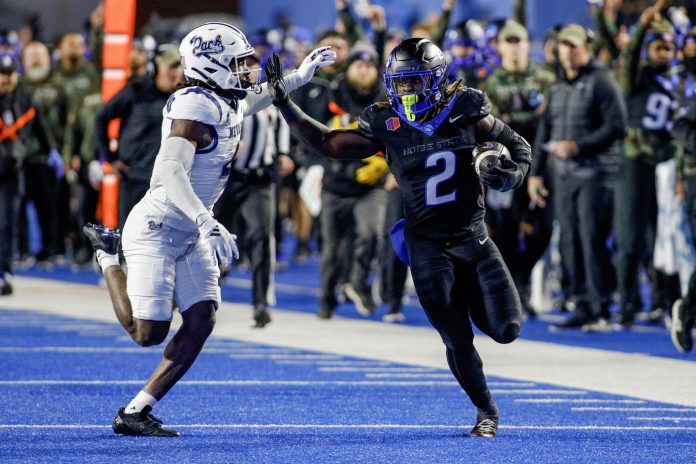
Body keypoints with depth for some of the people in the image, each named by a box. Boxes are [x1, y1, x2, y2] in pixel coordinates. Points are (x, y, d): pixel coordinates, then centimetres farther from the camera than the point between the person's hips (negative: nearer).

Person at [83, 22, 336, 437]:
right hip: (156, 229, -9)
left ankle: (136, 412, 0)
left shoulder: (228, 103, 6)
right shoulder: (196, 107, -22)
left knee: (203, 317, -4)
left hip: (190, 233, 9)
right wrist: (209, 225, -40)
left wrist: (301, 76, 30)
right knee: (149, 333, -7)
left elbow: (253, 98, 34)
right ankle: (108, 258, 18)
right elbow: (171, 172, -32)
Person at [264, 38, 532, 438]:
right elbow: (328, 144, 2)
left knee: (506, 330, -6)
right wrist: (284, 104, -5)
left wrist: (514, 173, -16)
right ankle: (486, 412, 20)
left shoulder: (466, 110, -5)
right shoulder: (385, 125, -5)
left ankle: (473, 299, 29)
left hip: (474, 238, 1)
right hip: (428, 247, 0)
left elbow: (518, 146, 6)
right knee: (457, 341, -3)